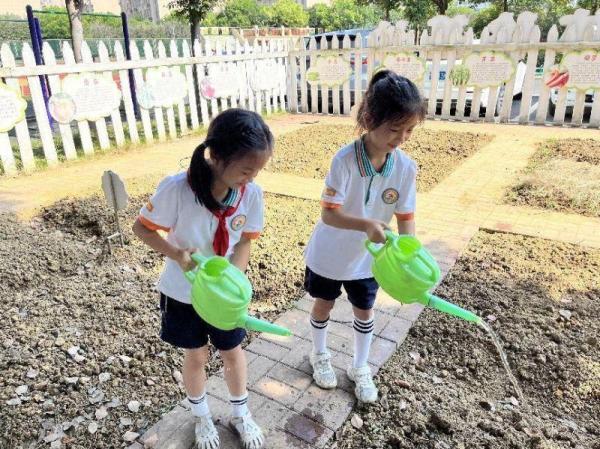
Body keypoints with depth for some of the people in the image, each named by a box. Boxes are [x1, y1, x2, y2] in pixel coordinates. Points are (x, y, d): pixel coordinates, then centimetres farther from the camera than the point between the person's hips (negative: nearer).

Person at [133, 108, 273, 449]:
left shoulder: (252, 194, -19)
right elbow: (143, 228, -15)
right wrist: (177, 255, -30)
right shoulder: (176, 188, -29)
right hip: (184, 292, -2)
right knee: (197, 357, 18)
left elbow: (245, 241, -6)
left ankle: (241, 414, 47)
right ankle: (202, 417, 47)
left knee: (233, 353, 20)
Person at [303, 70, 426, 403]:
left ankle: (360, 368, 42)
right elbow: (328, 214, -30)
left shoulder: (406, 167, -16)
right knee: (324, 304, 19)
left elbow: (406, 217, -10)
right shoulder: (345, 159, -28)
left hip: (367, 257, 3)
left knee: (364, 311, 18)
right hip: (329, 253, -3)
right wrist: (366, 225, -46)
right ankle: (320, 356, 47)